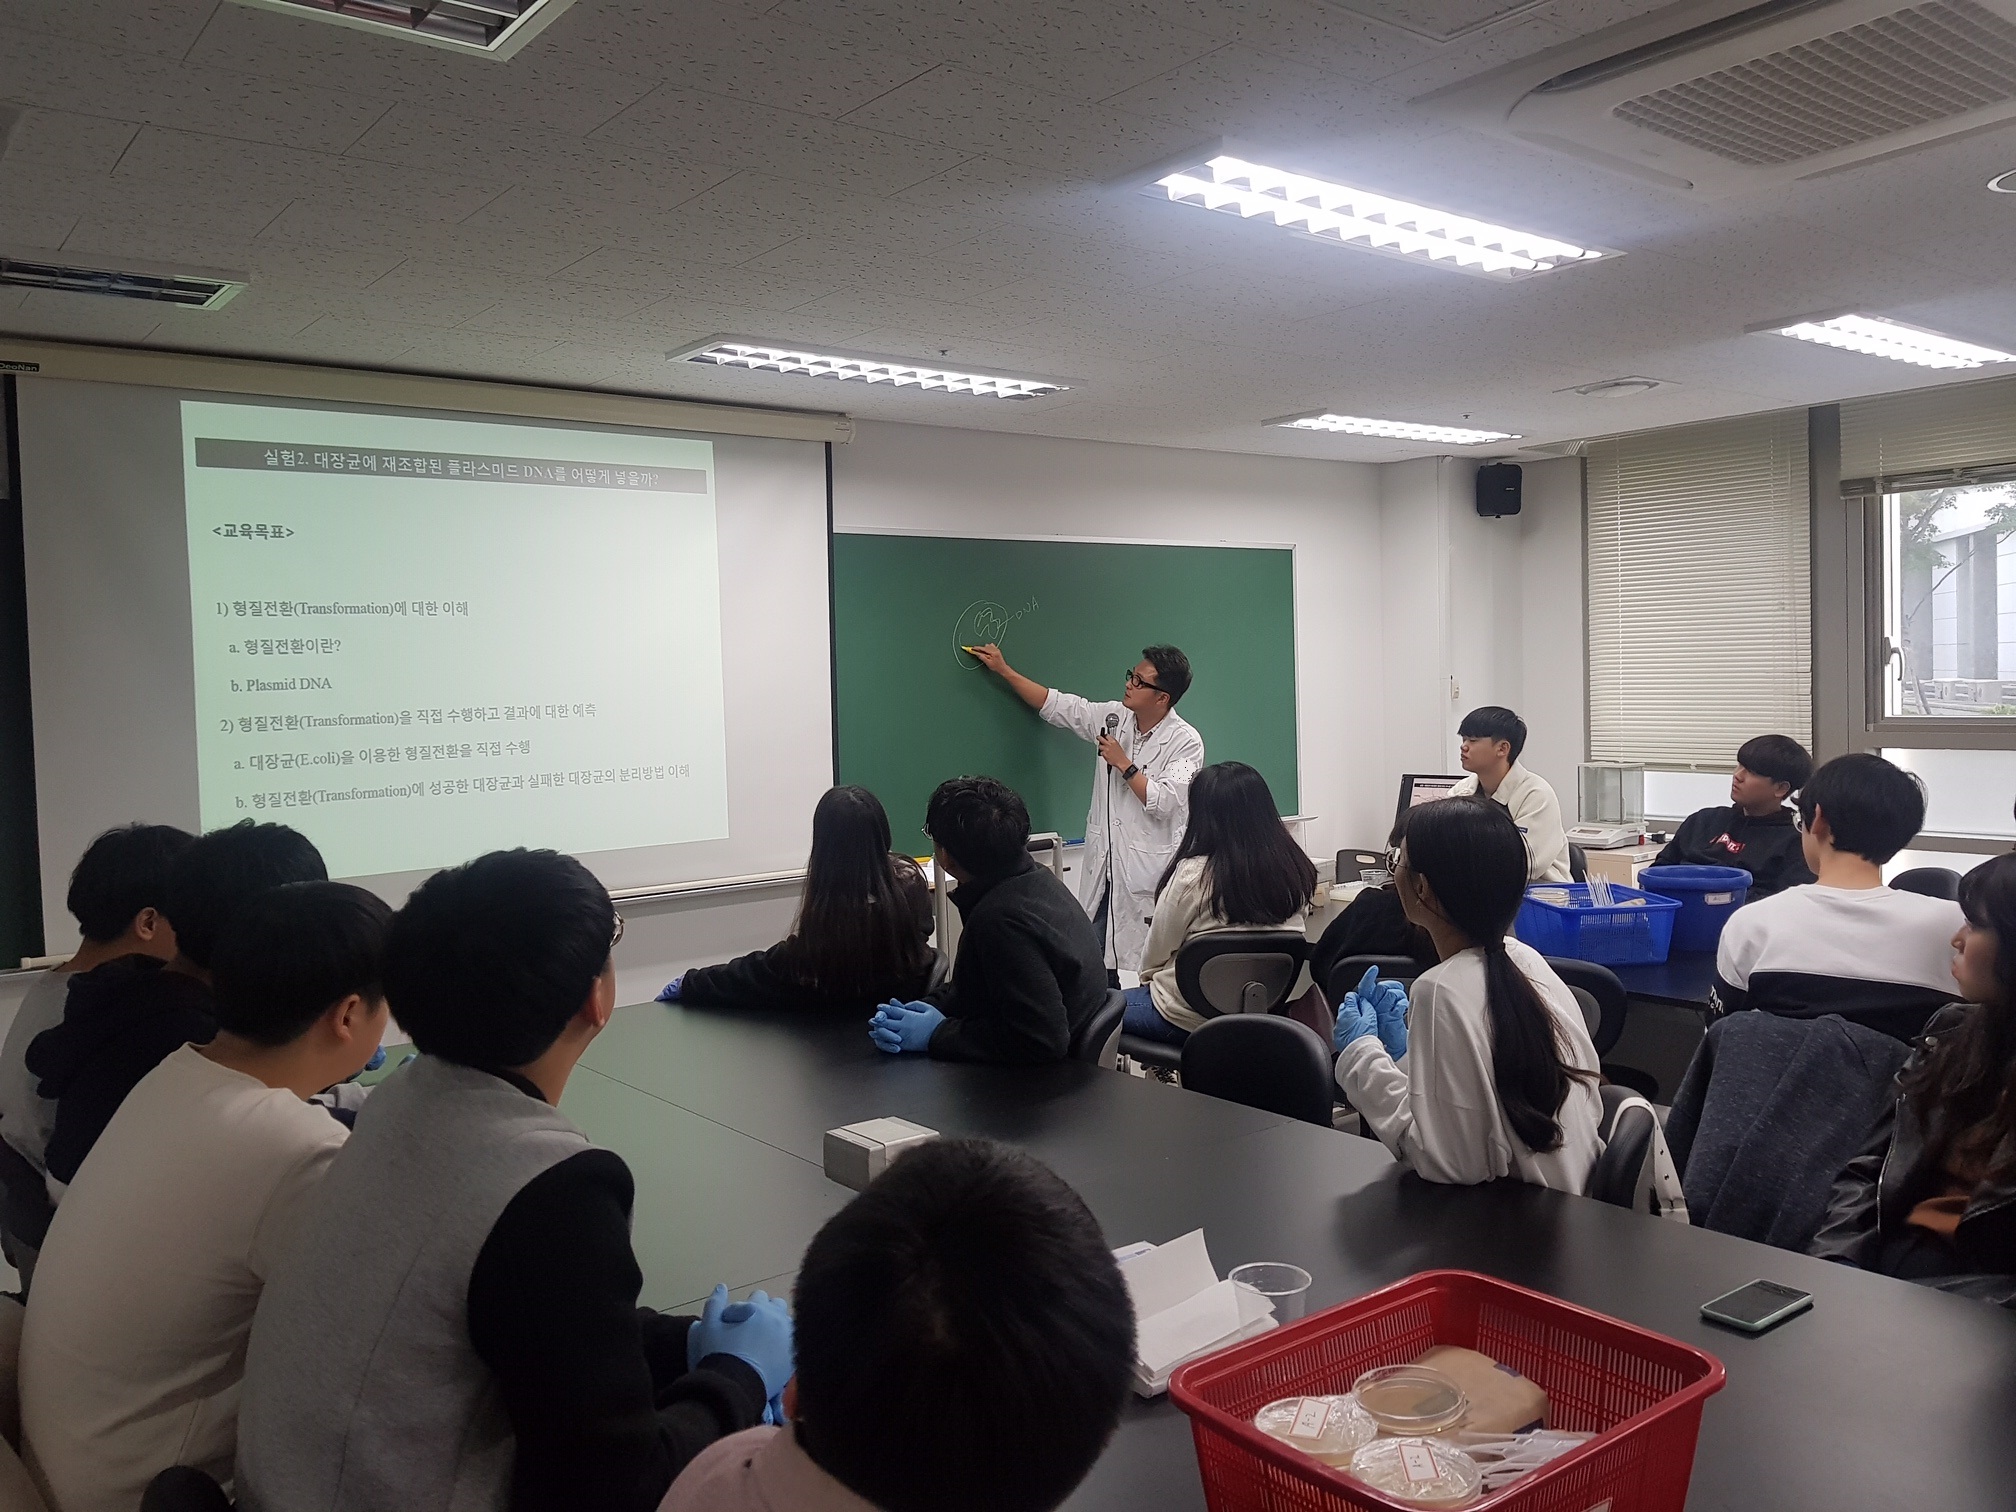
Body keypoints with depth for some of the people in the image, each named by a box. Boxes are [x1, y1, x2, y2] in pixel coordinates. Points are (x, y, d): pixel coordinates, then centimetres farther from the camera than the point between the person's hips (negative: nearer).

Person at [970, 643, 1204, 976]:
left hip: (1149, 873, -5)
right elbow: (1055, 705, 12)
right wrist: (1004, 670, 12)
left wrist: (1124, 765, -16)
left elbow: (1164, 803, -21)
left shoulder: (1185, 742, -12)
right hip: (1103, 865, 6)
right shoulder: (1113, 718, 4)